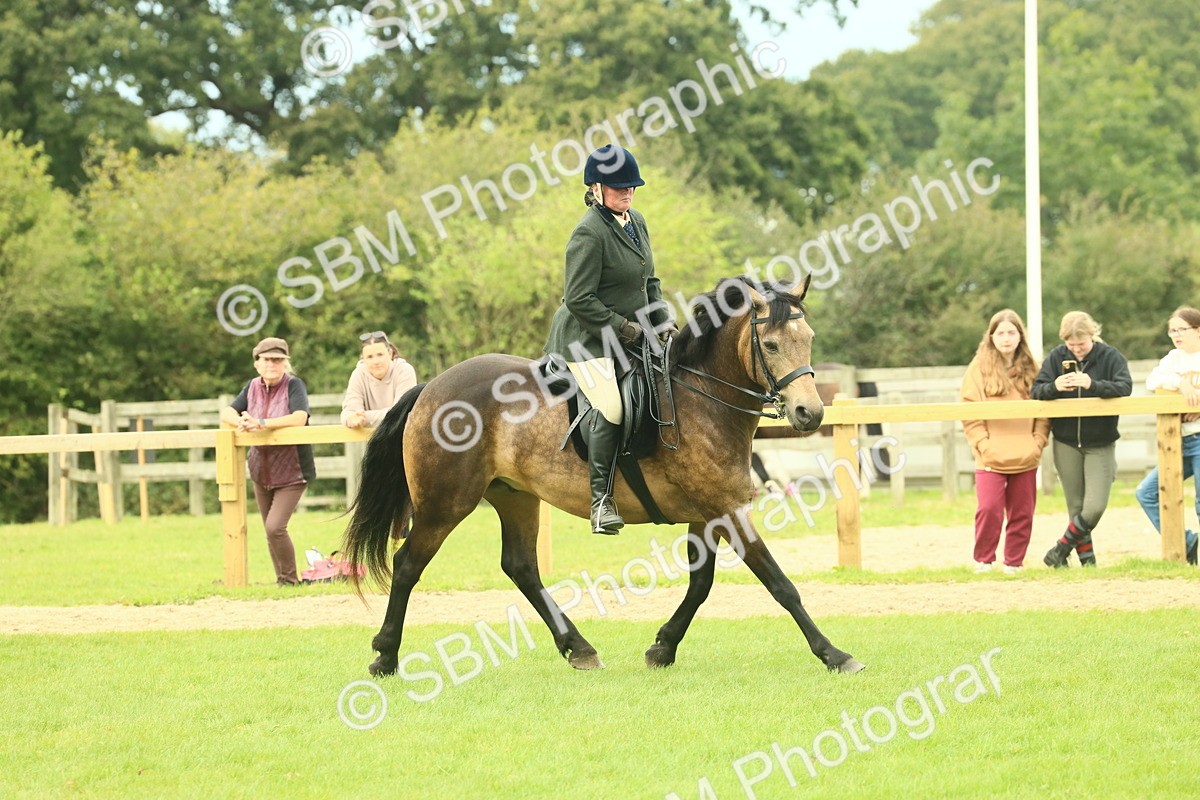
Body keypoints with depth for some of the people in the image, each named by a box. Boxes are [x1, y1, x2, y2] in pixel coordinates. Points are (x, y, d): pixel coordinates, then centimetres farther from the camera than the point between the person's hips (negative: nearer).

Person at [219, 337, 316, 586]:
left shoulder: (294, 385, -12)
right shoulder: (253, 387, 5)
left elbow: (299, 417, -28)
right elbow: (226, 414, 1)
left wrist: (261, 423, -32)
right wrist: (241, 422, -23)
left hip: (291, 472, -6)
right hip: (262, 470, 6)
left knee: (275, 527, -18)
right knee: (271, 531, 10)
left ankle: (289, 580, -3)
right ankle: (281, 581, 21)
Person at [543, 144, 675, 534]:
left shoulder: (637, 222, 10)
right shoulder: (589, 234, -18)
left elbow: (648, 282, 21)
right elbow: (579, 300, -20)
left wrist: (662, 321, 7)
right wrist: (622, 327, -17)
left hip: (629, 336, 9)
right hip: (587, 341, -9)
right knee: (613, 409, -24)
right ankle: (601, 498, -19)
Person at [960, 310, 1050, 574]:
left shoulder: (1031, 370, 9)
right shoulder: (979, 369, 2)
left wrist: (1038, 442, -3)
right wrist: (984, 445, -11)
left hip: (1025, 458, 3)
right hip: (991, 458, -3)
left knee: (1022, 513, 5)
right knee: (989, 509, -14)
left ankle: (1014, 563, 15)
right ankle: (983, 560, 1)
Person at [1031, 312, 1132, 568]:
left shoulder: (1110, 356, -8)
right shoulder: (1056, 357, -2)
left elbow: (1125, 387, -21)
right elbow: (1035, 391, -7)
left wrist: (1093, 385, -37)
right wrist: (1054, 387, -29)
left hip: (1100, 443, -2)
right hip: (1066, 443, 2)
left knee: (1095, 507, -11)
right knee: (1076, 506, 4)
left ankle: (1063, 547, 9)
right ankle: (1086, 557, 15)